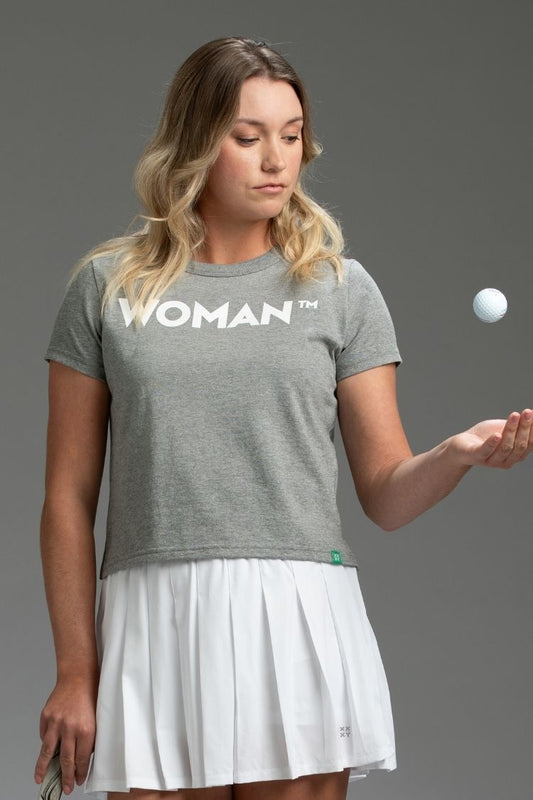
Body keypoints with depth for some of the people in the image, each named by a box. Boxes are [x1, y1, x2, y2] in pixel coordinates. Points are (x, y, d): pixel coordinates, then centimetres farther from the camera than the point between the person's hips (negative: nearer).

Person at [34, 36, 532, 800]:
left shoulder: (340, 288, 8)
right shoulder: (108, 286, 7)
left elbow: (386, 496, 5)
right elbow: (70, 497, 7)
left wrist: (460, 452, -16)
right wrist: (76, 670, 2)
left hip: (300, 622, 0)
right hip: (151, 624, 0)